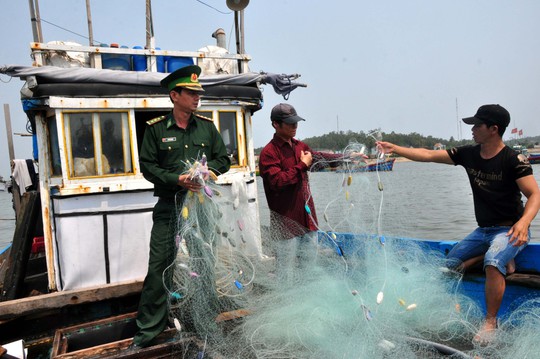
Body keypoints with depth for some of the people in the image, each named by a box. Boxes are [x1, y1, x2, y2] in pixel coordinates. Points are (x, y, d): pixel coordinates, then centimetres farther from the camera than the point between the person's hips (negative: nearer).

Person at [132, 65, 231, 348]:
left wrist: (208, 169, -9)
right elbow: (147, 166, -1)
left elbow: (224, 159, 12)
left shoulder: (207, 127, 9)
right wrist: (177, 179, -14)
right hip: (169, 205, -2)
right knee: (159, 265, -1)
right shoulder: (156, 128, 1)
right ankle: (149, 328, 15)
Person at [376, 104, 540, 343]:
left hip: (510, 230, -7)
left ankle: (490, 323, -16)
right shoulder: (468, 154, -2)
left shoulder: (513, 160, -18)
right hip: (484, 230, 7)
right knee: (451, 264, 5)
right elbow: (427, 155, -3)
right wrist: (394, 149, -10)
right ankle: (501, 256, 17)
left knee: (492, 263, -34)